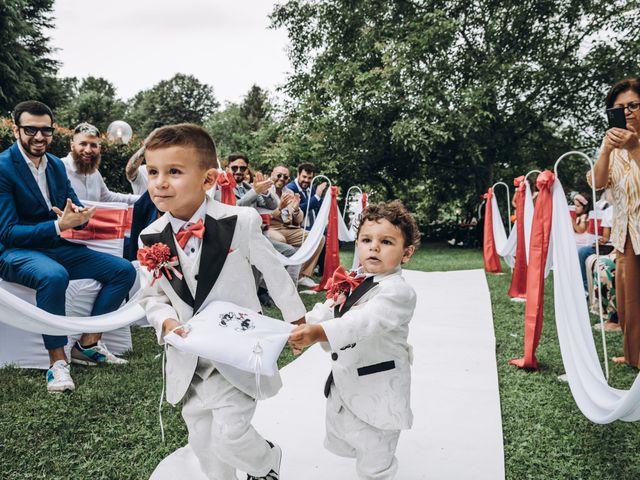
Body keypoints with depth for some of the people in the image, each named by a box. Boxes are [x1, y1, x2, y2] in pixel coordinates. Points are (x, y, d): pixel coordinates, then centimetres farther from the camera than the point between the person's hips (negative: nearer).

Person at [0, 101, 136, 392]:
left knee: (124, 270, -4)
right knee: (54, 276, -40)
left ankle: (88, 344, 0)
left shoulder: (57, 165, 8)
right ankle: (57, 360, -24)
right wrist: (59, 225, -26)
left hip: (56, 248, 7)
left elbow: (78, 210, 9)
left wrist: (79, 215, -17)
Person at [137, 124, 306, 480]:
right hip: (189, 358, 4)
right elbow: (152, 296, 6)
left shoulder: (239, 222, -18)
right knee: (203, 443, 17)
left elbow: (274, 271, -4)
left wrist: (298, 320, 6)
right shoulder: (151, 239, -7)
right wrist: (167, 322, -15)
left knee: (229, 436, -8)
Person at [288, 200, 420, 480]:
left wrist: (319, 332, -53)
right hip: (343, 382, 8)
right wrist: (301, 328, -11)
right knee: (339, 444, 27)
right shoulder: (352, 282, 3)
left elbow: (366, 321, -39)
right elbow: (327, 310, 7)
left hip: (377, 391, -8)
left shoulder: (398, 291, -24)